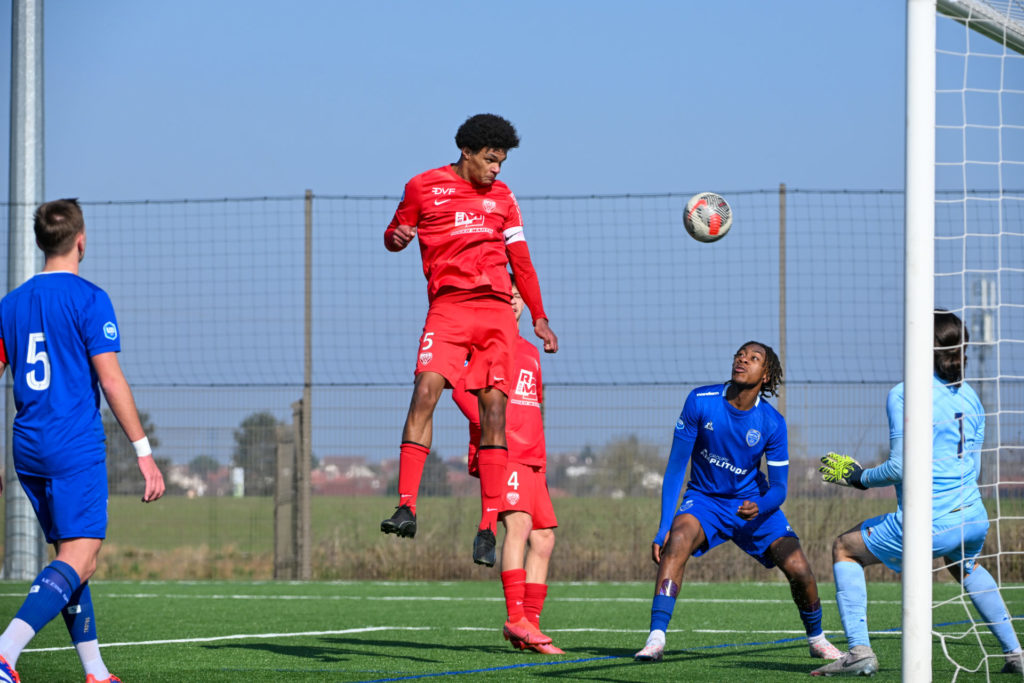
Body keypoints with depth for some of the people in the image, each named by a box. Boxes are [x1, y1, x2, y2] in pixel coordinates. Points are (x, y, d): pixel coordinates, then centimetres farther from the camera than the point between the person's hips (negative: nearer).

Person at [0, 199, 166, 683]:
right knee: (79, 559, -12)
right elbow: (110, 380, -12)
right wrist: (144, 452, -9)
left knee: (72, 557, 15)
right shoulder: (89, 299, -7)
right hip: (76, 447, -7)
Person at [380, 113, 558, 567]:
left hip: (497, 309, 3)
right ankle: (406, 507, -23)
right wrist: (398, 238, -7)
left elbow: (520, 260, 24)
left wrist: (539, 318, 21)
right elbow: (393, 237, 17)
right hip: (448, 305, -3)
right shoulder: (423, 188, 9)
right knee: (426, 389, -22)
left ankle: (489, 525, -6)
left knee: (493, 407, -7)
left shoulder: (501, 196, 19)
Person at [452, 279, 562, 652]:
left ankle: (530, 626, 7)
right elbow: (462, 390, -13)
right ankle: (516, 618, -29)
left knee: (544, 538, 4)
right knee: (519, 523, -23)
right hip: (500, 453, -8)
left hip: (531, 459, 8)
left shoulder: (530, 352, 23)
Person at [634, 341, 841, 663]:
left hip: (752, 502, 1)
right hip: (704, 500, -1)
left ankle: (817, 639, 18)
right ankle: (655, 639, -37)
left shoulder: (772, 424, -14)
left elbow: (778, 489, -10)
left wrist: (759, 507, -35)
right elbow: (675, 467, -11)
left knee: (799, 569, -13)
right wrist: (664, 526, -18)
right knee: (677, 542, -33)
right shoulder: (700, 402, -16)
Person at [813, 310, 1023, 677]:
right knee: (966, 565, 39)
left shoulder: (903, 395, -10)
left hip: (927, 526, -6)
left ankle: (859, 651, 5)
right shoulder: (970, 397, 10)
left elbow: (900, 467, -15)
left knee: (845, 548, 15)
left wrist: (858, 477, 2)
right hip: (972, 519, 6)